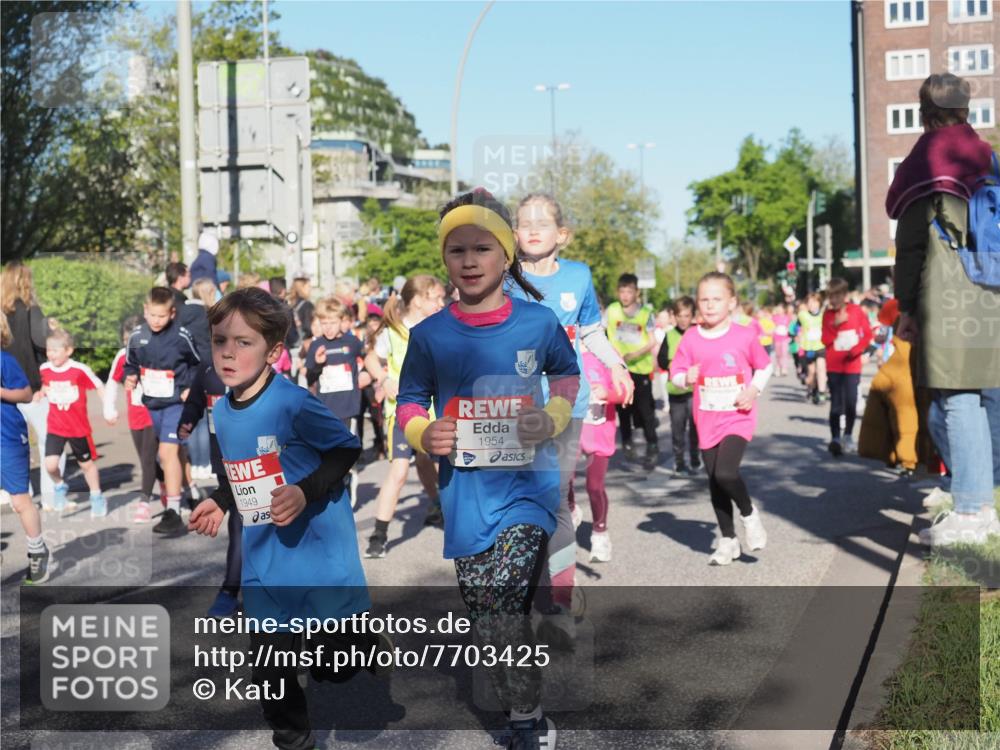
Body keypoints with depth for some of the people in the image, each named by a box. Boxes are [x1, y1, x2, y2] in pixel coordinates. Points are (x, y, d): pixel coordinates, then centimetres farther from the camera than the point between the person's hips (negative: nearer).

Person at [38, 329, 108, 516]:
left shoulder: (80, 370, -17)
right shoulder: (44, 370, -5)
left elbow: (99, 387, -7)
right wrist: (40, 392, -6)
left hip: (79, 428, -2)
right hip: (55, 427, 2)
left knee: (86, 463, 13)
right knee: (50, 464, -12)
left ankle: (97, 498, 32)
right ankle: (60, 487, 21)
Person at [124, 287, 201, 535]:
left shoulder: (181, 336, -13)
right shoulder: (137, 336, -2)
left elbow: (198, 363, 3)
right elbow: (130, 363, 14)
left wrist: (191, 388, -6)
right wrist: (130, 377, -5)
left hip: (176, 403, -5)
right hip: (150, 404, 6)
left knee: (167, 451, -18)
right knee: (164, 454, 18)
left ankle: (173, 513, -19)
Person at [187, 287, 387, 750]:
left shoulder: (292, 403, -19)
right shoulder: (221, 411, 4)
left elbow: (345, 449, -13)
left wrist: (306, 493, -24)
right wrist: (220, 503, 8)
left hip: (319, 549, -6)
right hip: (264, 560, 6)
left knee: (339, 661, 3)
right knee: (270, 668, 9)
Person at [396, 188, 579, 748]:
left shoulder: (539, 322, -4)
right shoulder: (430, 335, -3)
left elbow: (567, 373, 13)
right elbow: (411, 401, 9)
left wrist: (553, 418, -5)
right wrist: (423, 433, -12)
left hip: (527, 480, -2)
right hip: (465, 490, 3)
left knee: (505, 602, -16)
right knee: (483, 609, 9)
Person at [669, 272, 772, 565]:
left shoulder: (745, 335, -6)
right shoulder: (691, 338, -2)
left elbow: (765, 366, 8)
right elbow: (676, 373, 5)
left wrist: (754, 390, -8)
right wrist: (686, 378, -17)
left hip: (738, 418, -3)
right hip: (707, 420, 3)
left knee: (725, 472, -21)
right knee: (714, 480, 10)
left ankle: (749, 513, 10)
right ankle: (728, 540, 27)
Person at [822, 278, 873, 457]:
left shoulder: (856, 311, 0)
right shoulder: (828, 314, 3)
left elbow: (867, 334, 2)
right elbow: (825, 340, -3)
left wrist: (857, 349, -12)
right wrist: (835, 325, -15)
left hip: (852, 365, 0)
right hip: (834, 366, 0)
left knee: (851, 403, 1)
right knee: (836, 403, -7)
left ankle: (848, 437, 20)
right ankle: (835, 438, -8)